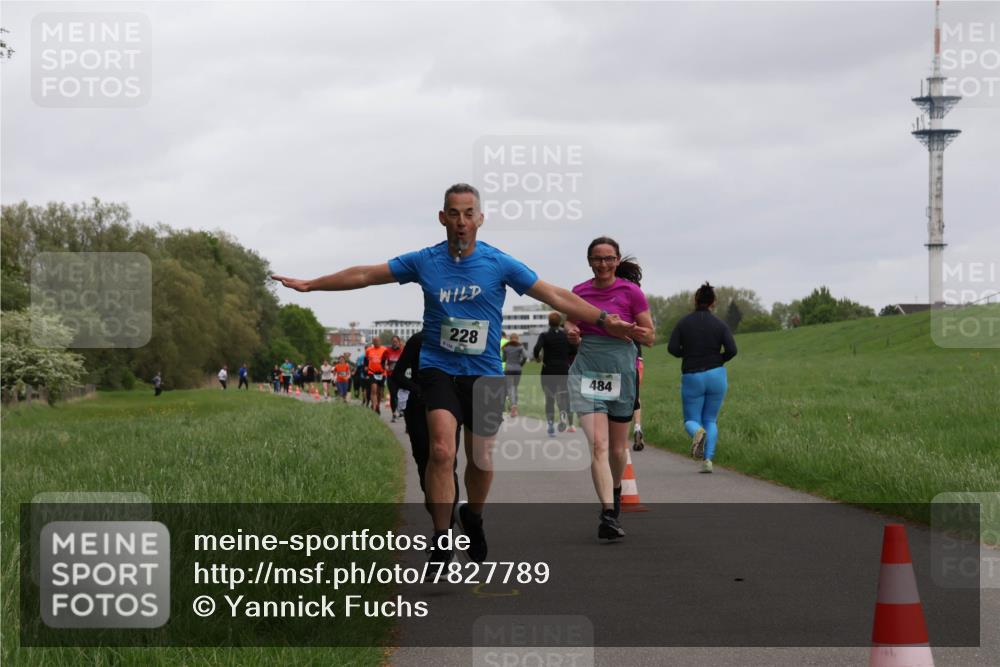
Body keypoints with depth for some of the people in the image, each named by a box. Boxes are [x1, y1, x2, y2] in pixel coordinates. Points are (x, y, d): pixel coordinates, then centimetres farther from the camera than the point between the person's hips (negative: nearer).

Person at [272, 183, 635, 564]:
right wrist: (309, 285, 8)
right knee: (442, 451, -19)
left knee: (480, 459, 10)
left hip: (485, 374, 1)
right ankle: (441, 543, -12)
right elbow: (365, 275, 6)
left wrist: (604, 321, -11)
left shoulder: (499, 263, -4)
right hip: (438, 367, -1)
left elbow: (555, 296, -4)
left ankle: (473, 519, 39)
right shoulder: (424, 261, -1)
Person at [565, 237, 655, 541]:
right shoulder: (579, 292, 5)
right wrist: (572, 334, -4)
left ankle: (615, 490, 42)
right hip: (587, 370, 1)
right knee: (598, 444, -15)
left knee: (617, 447, 11)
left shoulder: (631, 292, -3)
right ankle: (608, 513, -21)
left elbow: (650, 337, 1)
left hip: (621, 371, -1)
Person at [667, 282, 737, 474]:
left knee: (691, 420, 10)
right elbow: (732, 350, -12)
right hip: (716, 375, 1)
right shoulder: (720, 325, -2)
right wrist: (718, 361, 7)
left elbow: (672, 348, -9)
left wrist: (688, 354, 10)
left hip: (691, 378, -1)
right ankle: (708, 460, -1)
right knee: (711, 420, 15)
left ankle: (698, 432, -27)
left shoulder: (684, 322, -2)